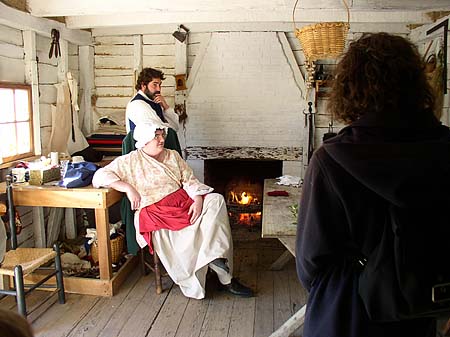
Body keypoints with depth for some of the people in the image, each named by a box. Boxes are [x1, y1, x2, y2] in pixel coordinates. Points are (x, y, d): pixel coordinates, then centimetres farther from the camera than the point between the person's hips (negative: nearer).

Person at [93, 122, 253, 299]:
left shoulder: (172, 155, 18)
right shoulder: (130, 161, 5)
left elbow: (190, 181, 11)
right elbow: (100, 176, -3)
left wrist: (198, 200, -10)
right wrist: (128, 188, -16)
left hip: (183, 202, 5)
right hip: (154, 211, -5)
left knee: (215, 200, -22)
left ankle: (214, 253, -26)